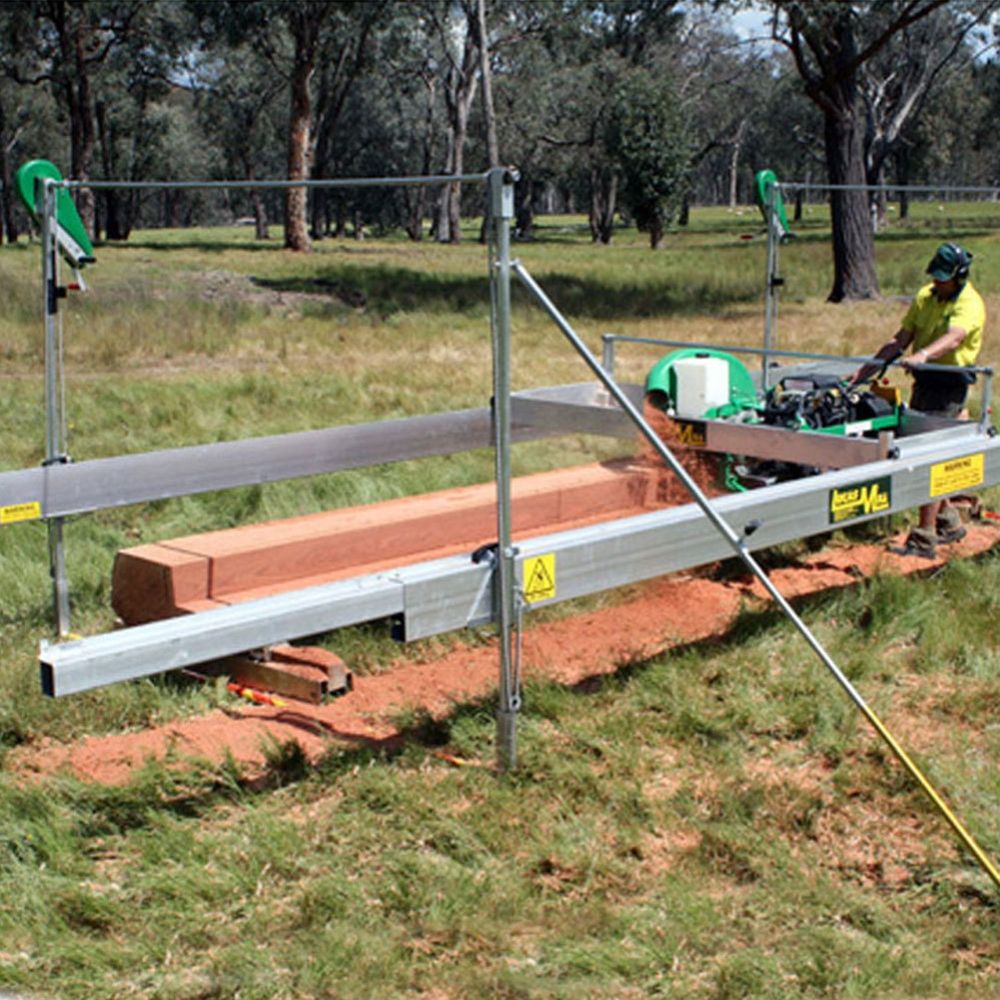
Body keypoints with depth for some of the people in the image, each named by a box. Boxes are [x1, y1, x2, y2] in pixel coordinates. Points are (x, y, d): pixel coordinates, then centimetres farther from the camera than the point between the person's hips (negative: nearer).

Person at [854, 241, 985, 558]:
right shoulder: (925, 297, 10)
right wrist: (867, 369, 3)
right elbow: (901, 339, 10)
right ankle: (948, 522, 29)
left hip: (949, 385, -8)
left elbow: (952, 338, -32)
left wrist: (922, 355, -50)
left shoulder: (969, 305, -13)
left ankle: (924, 539, -10)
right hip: (924, 380, 8)